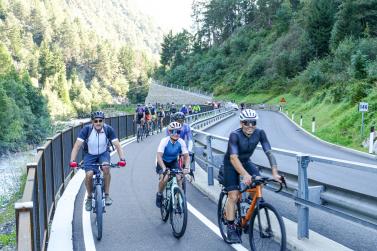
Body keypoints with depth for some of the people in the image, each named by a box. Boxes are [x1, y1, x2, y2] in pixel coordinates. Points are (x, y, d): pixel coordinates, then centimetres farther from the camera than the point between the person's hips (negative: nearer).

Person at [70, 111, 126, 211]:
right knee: (89, 174, -22)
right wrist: (72, 160, -39)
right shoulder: (86, 129, -23)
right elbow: (77, 145, -26)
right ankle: (89, 198, 5)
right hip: (90, 155, 0)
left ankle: (107, 195, -15)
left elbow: (117, 145, -23)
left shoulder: (108, 129, -20)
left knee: (106, 167, -31)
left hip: (104, 153, 0)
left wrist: (122, 159, -38)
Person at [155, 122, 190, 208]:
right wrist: (164, 168, -48)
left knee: (179, 178, -19)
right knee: (164, 178, -26)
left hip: (173, 162, 3)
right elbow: (159, 156, -34)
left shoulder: (181, 142, -19)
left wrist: (186, 168, -35)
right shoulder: (164, 141, -27)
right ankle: (159, 194, 1)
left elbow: (186, 156, -18)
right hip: (163, 162, -3)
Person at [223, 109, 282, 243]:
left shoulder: (259, 133, -19)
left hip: (246, 161, 4)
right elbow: (233, 158, -41)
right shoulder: (235, 135, -31)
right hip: (231, 164, -4)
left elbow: (269, 153, -24)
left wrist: (275, 173, -37)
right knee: (233, 196, -11)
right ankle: (231, 228, 3)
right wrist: (245, 175, -54)